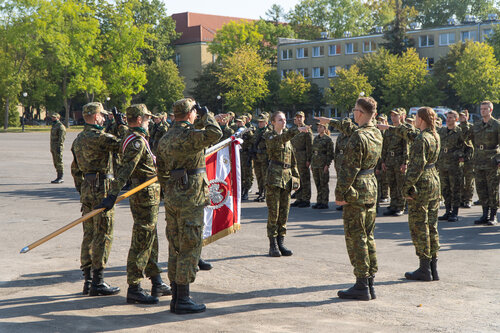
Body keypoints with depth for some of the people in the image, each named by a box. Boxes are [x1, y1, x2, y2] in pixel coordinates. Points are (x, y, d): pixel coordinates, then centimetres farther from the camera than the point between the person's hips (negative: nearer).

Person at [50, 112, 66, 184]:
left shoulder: (60, 126, -11)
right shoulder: (54, 126, 19)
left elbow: (61, 138, -18)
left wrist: (59, 147, -22)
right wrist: (51, 148, 22)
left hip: (58, 147, -10)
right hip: (53, 148, 10)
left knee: (59, 162, -8)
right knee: (55, 163, 11)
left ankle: (60, 178, -5)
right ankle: (58, 178, 16)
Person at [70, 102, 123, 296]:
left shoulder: (78, 139, 15)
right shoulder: (99, 137, -14)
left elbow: (75, 169, 20)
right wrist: (123, 127, -1)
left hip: (86, 189, 9)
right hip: (102, 188, -9)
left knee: (89, 235, 12)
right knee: (103, 235, -4)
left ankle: (88, 280, 17)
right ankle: (98, 283, -2)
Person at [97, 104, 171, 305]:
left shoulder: (135, 138, 15)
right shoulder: (137, 142, -18)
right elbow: (125, 170, -29)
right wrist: (113, 195, -36)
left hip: (148, 196, 11)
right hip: (146, 197, -11)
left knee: (150, 240, 16)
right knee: (141, 242, -7)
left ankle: (157, 284, 27)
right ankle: (134, 289, -2)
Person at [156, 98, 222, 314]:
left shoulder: (165, 138, 14)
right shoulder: (188, 135, -14)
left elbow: (161, 172, 18)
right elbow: (215, 134, -29)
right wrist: (206, 115, -10)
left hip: (172, 198, 9)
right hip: (190, 198, -9)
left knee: (176, 247, 13)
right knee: (190, 247, -3)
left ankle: (176, 297, 19)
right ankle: (182, 300, 0)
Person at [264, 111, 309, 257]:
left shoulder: (288, 139, 18)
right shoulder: (269, 136, -1)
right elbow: (280, 139, -24)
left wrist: (295, 176, 14)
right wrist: (297, 130, -36)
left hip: (287, 178, 6)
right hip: (274, 177, -6)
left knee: (284, 212, 7)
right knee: (273, 212, -4)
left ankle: (281, 244, 14)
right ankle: (273, 246, 1)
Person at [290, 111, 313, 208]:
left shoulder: (307, 130, -6)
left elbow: (309, 146, -11)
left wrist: (308, 159, -16)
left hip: (303, 158, -7)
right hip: (295, 158, 7)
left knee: (305, 179, -3)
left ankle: (306, 200, 2)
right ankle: (299, 198, 17)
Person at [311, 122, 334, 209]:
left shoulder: (328, 139, -7)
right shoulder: (316, 139, 14)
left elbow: (330, 154, -9)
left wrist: (327, 165, -15)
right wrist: (311, 163, 15)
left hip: (323, 164, -7)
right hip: (315, 163, 7)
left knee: (323, 183, -4)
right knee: (317, 184, 9)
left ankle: (325, 203, 1)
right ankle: (319, 201, 15)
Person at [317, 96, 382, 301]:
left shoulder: (358, 138, -19)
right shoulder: (377, 134, 8)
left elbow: (349, 169, -19)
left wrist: (339, 194, -12)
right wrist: (331, 122, 37)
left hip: (356, 192, -9)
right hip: (371, 188, 9)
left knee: (356, 239, -2)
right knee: (368, 237, 13)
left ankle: (362, 286, 1)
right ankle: (370, 284, 17)